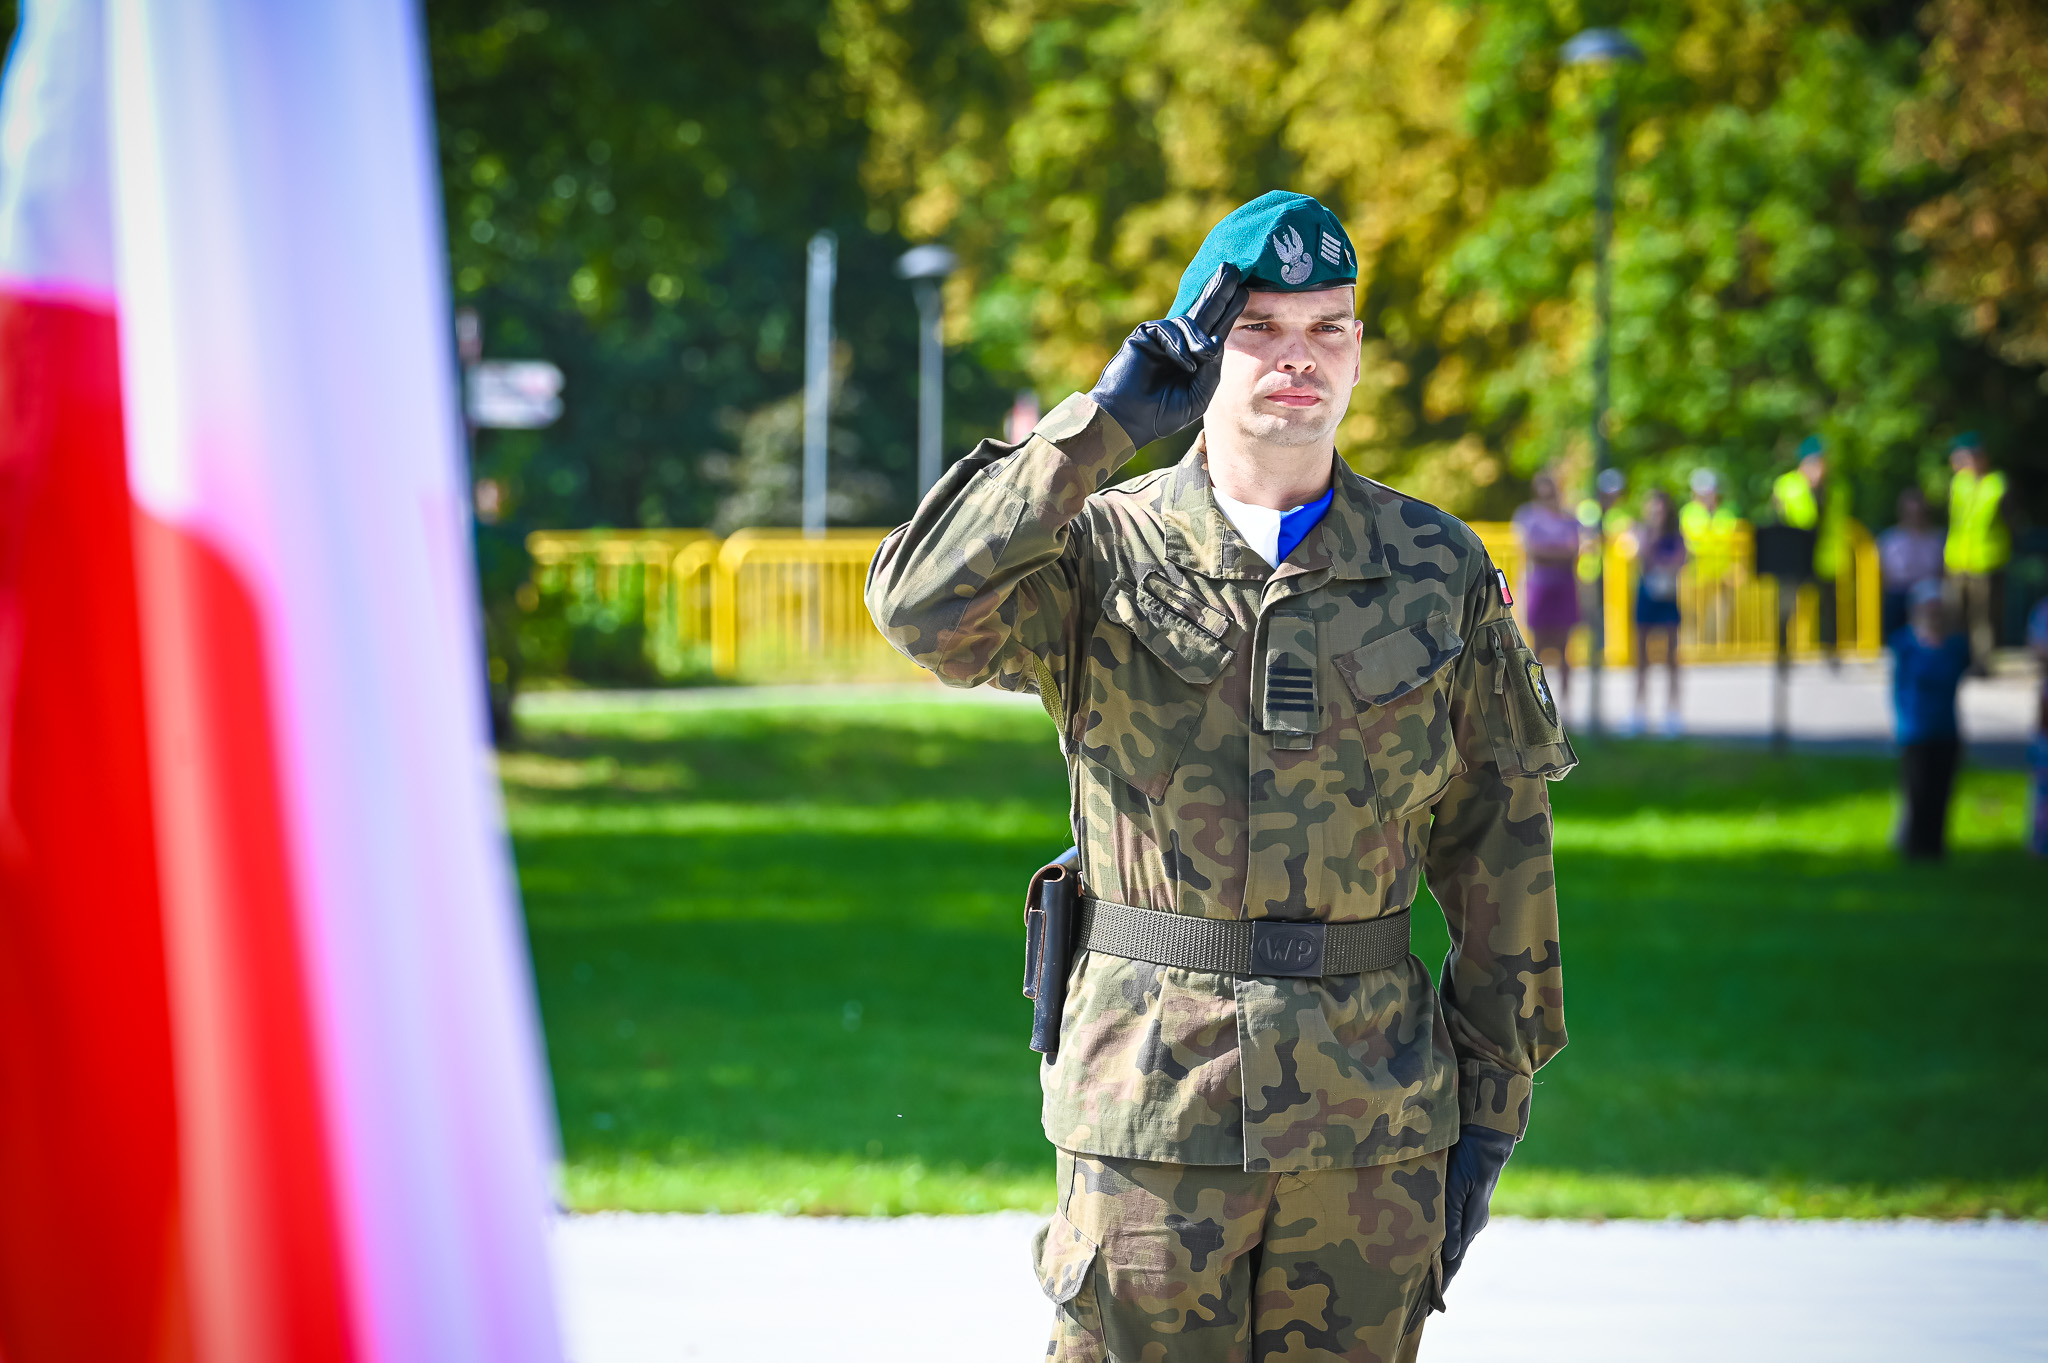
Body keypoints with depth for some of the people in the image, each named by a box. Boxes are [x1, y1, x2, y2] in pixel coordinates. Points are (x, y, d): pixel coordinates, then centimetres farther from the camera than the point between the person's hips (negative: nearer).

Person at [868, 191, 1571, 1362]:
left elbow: (1500, 843, 8)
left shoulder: (1441, 574, 6)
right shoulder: (1104, 552, 1)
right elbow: (923, 607, -19)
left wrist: (1497, 1101, 5)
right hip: (1148, 1105, -1)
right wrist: (1100, 425, -21)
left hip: (1371, 1119, 2)